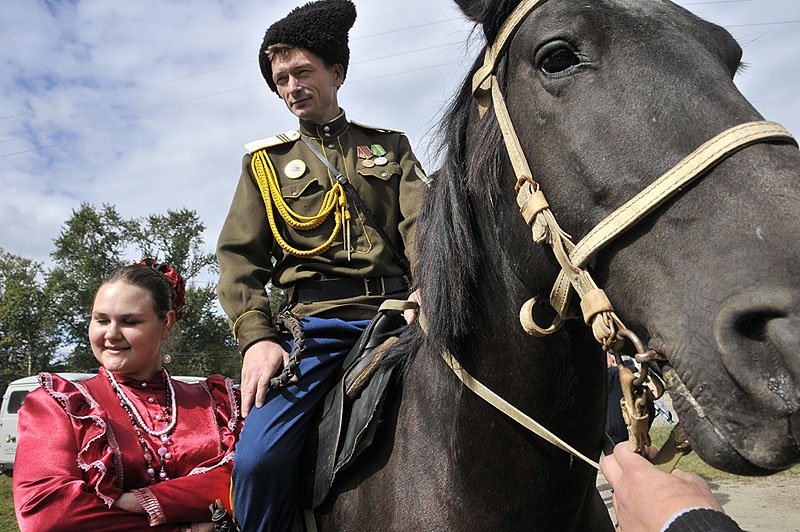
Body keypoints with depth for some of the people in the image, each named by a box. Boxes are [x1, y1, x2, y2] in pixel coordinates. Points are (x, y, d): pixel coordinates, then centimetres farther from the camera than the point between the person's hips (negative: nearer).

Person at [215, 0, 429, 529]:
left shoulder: (390, 145, 19)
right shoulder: (267, 161, 17)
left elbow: (420, 223, 4)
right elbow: (240, 257, 10)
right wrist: (257, 337, -8)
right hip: (317, 323, -1)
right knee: (258, 458, -21)